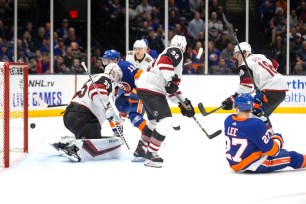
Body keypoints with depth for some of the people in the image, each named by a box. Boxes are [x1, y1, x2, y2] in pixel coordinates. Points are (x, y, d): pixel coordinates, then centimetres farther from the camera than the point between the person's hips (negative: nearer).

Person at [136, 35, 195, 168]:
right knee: (166, 121, -14)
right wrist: (170, 79, -31)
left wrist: (184, 103, 21)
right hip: (150, 90, -11)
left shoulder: (178, 63, 24)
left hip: (146, 89, 11)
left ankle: (141, 148, 41)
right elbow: (163, 62, -27)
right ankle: (150, 155, -11)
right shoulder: (175, 52, -6)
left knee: (154, 122, 27)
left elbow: (174, 87, 24)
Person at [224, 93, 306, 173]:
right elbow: (271, 150, -18)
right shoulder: (256, 125, -26)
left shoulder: (228, 120, -6)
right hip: (252, 166, -7)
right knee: (291, 157, 7)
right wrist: (278, 139, 3)